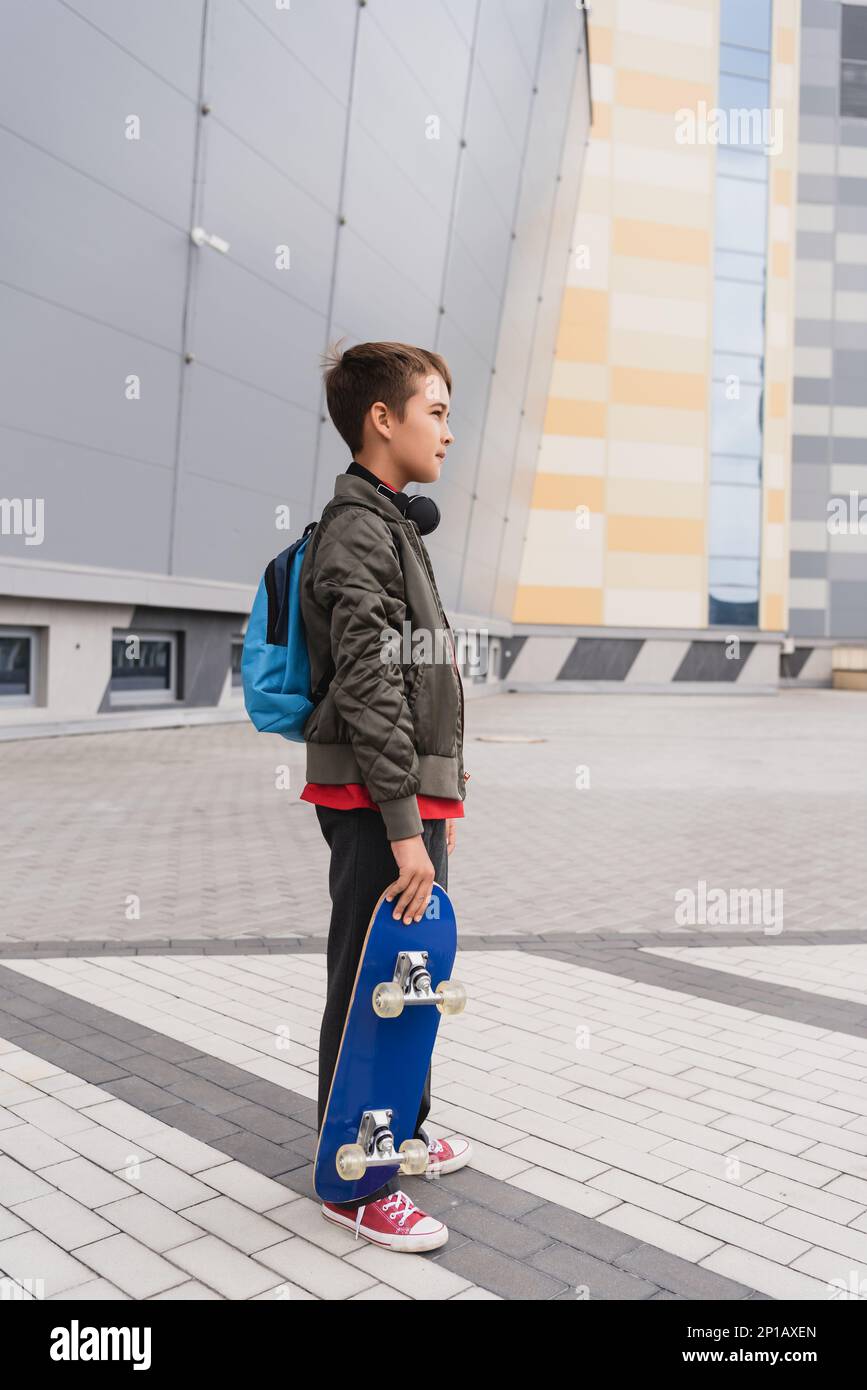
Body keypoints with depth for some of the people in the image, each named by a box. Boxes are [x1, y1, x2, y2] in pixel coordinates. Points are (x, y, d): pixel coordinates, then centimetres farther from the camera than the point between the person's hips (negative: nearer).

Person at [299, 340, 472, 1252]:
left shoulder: (395, 527, 19)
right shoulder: (357, 529, -13)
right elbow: (367, 690, -21)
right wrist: (405, 825, -21)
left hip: (417, 796, 10)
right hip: (376, 801, -10)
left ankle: (402, 1128, 38)